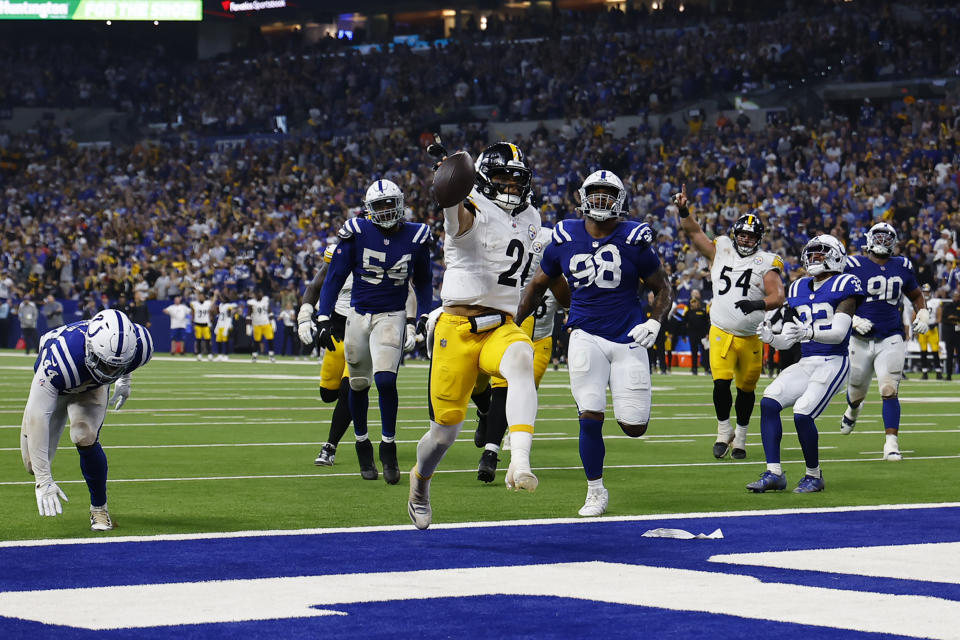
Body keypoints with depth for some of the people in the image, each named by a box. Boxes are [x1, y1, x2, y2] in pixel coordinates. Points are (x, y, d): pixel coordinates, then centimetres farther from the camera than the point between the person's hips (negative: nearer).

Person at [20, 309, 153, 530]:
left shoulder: (139, 346, -36)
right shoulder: (60, 361, -47)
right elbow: (38, 417, -44)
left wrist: (124, 380, 12)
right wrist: (43, 479, -45)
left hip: (93, 388, 1)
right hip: (55, 388, -1)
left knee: (85, 438, -28)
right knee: (35, 465, -3)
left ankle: (99, 508, -5)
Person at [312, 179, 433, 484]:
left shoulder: (415, 237, -1)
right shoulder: (357, 233, -7)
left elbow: (423, 281, 15)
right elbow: (335, 277, -3)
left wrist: (424, 316, 7)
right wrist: (323, 319, -9)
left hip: (392, 317, -1)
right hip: (359, 315, 1)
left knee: (385, 379, -19)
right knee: (358, 385, 9)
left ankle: (388, 448, -5)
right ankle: (362, 445, 30)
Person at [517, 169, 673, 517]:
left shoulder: (633, 240, -4)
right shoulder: (565, 239, 1)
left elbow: (662, 288, 6)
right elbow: (538, 285, 16)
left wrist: (654, 322, -12)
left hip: (627, 337, -1)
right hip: (586, 337, 1)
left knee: (634, 427, -3)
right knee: (590, 418, -12)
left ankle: (634, 405, 37)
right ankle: (596, 492, 8)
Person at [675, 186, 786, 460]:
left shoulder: (766, 263, -1)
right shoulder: (721, 250, 7)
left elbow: (777, 296, -10)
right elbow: (694, 232, 9)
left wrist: (759, 303, -30)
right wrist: (683, 211, -8)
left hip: (751, 336, 0)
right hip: (721, 332, 0)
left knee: (746, 388, 9)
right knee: (721, 383, -14)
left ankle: (740, 438, 26)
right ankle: (723, 432, 7)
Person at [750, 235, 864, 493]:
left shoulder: (843, 285, -4)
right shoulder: (799, 289, 17)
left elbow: (839, 333, -15)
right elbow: (787, 341, 14)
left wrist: (808, 332, -31)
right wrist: (770, 337, -8)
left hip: (833, 363, -7)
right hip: (805, 363, 7)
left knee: (803, 414, -23)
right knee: (769, 402, -14)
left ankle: (814, 476, -2)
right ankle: (774, 474, -12)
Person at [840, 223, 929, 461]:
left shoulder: (901, 267, 7)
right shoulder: (854, 266, -4)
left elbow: (916, 295, 24)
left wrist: (923, 314, 6)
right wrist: (852, 319, -15)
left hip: (891, 339, 1)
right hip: (861, 340, -1)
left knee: (889, 391, -15)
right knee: (857, 391, 15)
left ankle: (891, 443, -12)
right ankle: (852, 410, 52)